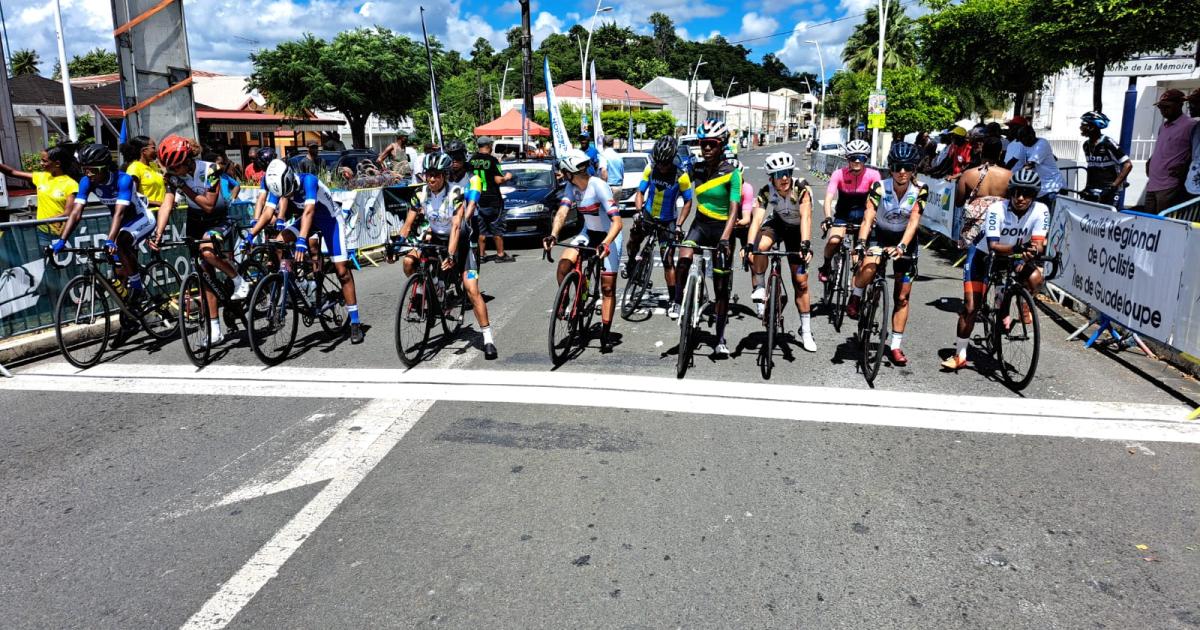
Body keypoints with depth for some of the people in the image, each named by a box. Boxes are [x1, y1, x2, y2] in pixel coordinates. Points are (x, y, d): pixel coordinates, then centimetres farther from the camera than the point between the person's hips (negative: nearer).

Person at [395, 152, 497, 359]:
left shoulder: (456, 193, -22)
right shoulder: (421, 194, -9)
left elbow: (456, 226, -32)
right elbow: (408, 224, -9)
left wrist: (450, 254, -43)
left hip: (460, 242, -4)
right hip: (436, 239, 4)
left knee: (471, 290, -15)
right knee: (408, 261, -22)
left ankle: (488, 338, -11)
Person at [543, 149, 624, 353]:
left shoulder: (599, 186, -27)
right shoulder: (572, 187, -8)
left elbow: (617, 221, -33)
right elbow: (562, 212, -16)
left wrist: (605, 244, -48)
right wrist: (553, 236, -34)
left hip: (609, 236, -5)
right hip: (588, 233, 5)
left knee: (608, 287, -3)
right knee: (564, 263, -19)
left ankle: (606, 333, 8)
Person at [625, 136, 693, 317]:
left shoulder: (681, 176, -19)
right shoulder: (650, 169, -11)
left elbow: (687, 202, -9)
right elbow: (640, 192, -4)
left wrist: (679, 225, -18)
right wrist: (638, 211, -22)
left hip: (667, 221, -4)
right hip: (647, 215, 4)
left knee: (668, 261, -5)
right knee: (634, 237, -15)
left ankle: (673, 301, 5)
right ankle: (630, 263, 22)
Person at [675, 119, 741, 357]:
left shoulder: (732, 172, -14)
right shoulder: (696, 168, -2)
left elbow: (734, 210, -21)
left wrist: (725, 239, -32)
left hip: (722, 227, -2)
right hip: (701, 223, 3)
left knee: (721, 288, 2)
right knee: (683, 261, -29)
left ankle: (721, 339, 14)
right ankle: (678, 303, -6)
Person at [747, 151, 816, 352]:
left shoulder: (801, 188, -29)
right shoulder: (766, 192, -24)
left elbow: (806, 217, -39)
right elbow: (757, 219, -35)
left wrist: (806, 244, -53)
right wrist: (749, 245, -50)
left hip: (797, 230, -1)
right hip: (777, 223, 1)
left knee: (801, 282, -1)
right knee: (760, 247, -35)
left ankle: (806, 332, 8)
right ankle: (759, 289, -13)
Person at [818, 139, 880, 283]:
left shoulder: (873, 175, -14)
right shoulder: (839, 174, -17)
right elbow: (829, 198, -25)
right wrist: (827, 218, -41)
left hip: (863, 214, 1)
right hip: (843, 214, -1)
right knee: (834, 240, -24)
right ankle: (825, 266, 4)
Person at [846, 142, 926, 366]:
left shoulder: (920, 190, -19)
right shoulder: (880, 187, -21)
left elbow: (913, 221, -27)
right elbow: (868, 218, -30)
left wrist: (901, 246, -43)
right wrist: (861, 242, -48)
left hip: (905, 239, 1)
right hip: (881, 234, -1)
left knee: (903, 295, 1)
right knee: (868, 266, -35)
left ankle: (895, 346, 11)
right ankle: (855, 297, -2)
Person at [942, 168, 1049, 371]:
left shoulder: (1040, 211, -19)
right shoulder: (997, 209, -27)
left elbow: (1039, 242, -27)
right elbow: (993, 245, -35)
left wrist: (1032, 251, -50)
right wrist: (1017, 248, -53)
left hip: (1012, 258, 2)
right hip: (983, 256, -2)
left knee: (1035, 277, -31)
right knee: (970, 307, -7)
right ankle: (960, 355, 7)